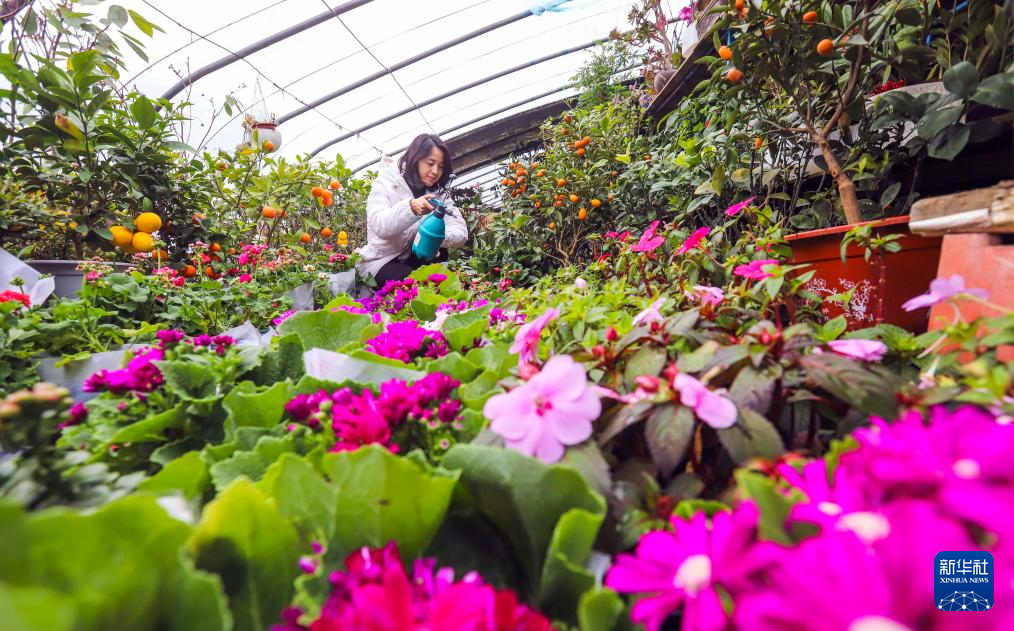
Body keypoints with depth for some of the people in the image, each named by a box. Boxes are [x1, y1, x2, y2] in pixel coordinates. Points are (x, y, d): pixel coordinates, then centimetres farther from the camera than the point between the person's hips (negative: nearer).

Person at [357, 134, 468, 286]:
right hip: (378, 261, -4)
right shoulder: (387, 181, -12)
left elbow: (461, 232, -14)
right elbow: (379, 226, -29)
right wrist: (410, 207, -45)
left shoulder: (437, 193, -2)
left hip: (410, 258, 4)